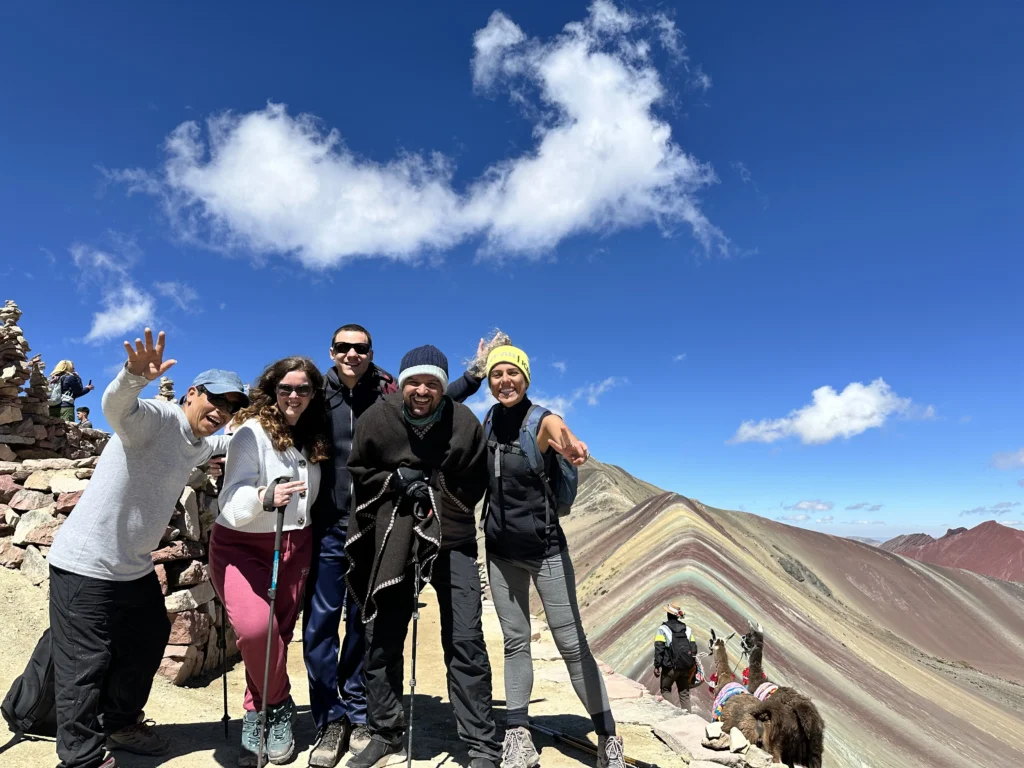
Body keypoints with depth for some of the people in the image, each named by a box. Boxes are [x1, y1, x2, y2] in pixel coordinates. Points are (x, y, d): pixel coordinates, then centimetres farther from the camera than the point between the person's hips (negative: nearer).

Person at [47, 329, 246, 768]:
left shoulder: (199, 445, 7)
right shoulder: (156, 417, -19)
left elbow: (229, 443, 32)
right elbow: (116, 408, -43)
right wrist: (136, 376, -61)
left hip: (135, 567, 9)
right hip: (86, 564, -9)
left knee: (149, 642, 21)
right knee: (86, 663, 0)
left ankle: (119, 724, 41)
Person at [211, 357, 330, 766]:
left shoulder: (312, 438, 4)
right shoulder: (252, 432, -14)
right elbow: (233, 502, -22)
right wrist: (266, 496, -40)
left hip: (294, 546, 5)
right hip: (241, 544, -5)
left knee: (279, 633, 10)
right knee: (255, 627, -23)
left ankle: (257, 716, 31)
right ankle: (279, 706, 4)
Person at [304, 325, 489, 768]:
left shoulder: (389, 394, 1)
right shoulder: (317, 395, 2)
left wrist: (476, 374, 4)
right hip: (328, 528, 0)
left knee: (365, 624, 11)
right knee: (320, 623, 2)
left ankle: (357, 715, 28)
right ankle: (330, 721, 20)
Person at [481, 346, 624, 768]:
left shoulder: (543, 421, -17)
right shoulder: (491, 419, 1)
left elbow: (562, 435, -43)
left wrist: (570, 446, -66)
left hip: (544, 548, -5)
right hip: (500, 549, 5)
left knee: (572, 642, 0)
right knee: (515, 641, 11)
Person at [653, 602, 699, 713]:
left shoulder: (663, 629, -8)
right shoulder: (687, 629, 6)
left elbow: (659, 649, -13)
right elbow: (694, 648, 7)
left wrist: (657, 666, -9)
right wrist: (692, 666, 16)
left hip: (670, 667, -4)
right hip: (685, 667, 4)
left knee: (665, 689, 13)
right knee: (684, 692, 15)